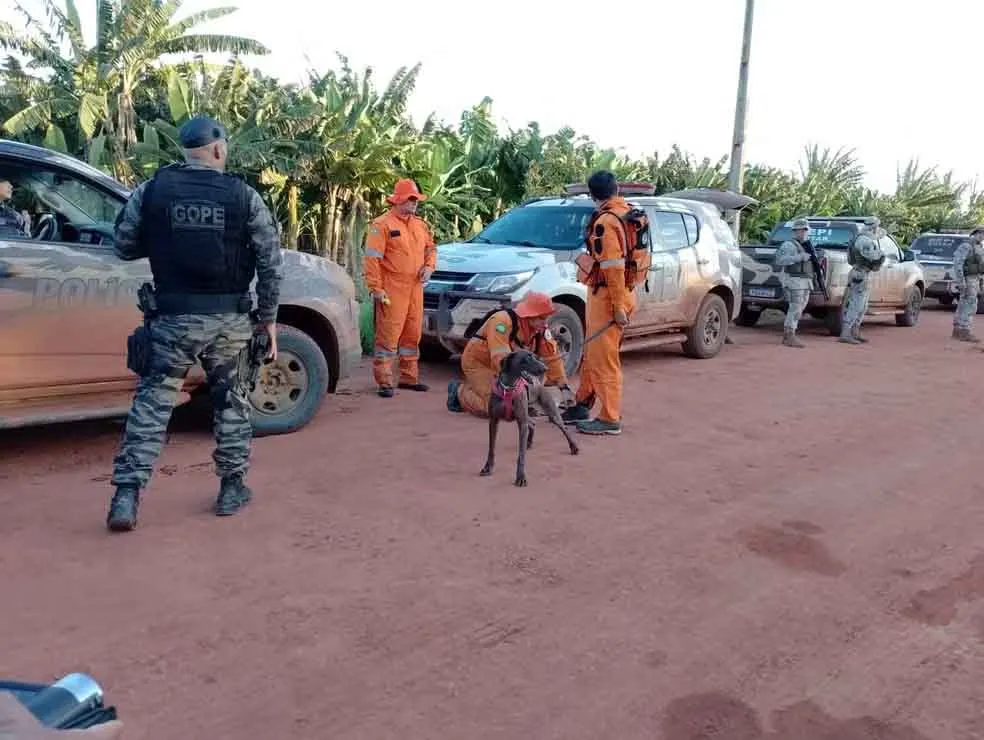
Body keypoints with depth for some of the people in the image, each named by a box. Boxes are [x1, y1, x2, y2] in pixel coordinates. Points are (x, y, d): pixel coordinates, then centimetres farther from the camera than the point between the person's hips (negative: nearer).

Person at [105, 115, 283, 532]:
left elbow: (124, 248, 7)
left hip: (174, 318, 0)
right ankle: (232, 489, 20)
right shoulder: (243, 196, 0)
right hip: (229, 319, 0)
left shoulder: (151, 190, 0)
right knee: (231, 401, 14)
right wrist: (268, 318, 6)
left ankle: (127, 494, 1)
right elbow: (271, 264, -1)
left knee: (153, 402, 7)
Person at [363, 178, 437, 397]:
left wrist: (429, 266, 6)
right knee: (388, 335, -6)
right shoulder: (382, 225, -7)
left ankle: (409, 377, 25)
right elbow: (371, 258, -11)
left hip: (415, 289, 7)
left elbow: (431, 248, 27)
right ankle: (384, 382, -1)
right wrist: (376, 288, -15)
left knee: (413, 334, 13)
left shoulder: (421, 225, 15)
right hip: (392, 290, -7)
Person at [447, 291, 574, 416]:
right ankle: (459, 391, 4)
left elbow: (552, 357, -6)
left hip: (505, 368, 8)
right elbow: (501, 359, -38)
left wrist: (564, 386, -14)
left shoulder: (541, 329, -7)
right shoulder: (503, 321, -31)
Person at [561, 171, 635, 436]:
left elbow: (613, 267, -22)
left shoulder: (605, 221, -16)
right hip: (618, 293, 9)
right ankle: (582, 406, 28)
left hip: (607, 295, -9)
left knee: (603, 358, -3)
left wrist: (619, 307, -22)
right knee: (592, 353, 17)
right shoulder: (627, 213, 10)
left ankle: (610, 419, 3)